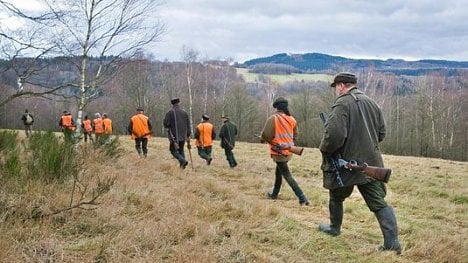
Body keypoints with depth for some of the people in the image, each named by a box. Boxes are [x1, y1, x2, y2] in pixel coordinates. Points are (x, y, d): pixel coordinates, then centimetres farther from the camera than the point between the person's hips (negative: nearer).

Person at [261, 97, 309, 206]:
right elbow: (295, 135, 14)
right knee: (278, 171, 24)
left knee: (287, 175, -5)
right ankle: (274, 194, 37)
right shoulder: (292, 119, 5)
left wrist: (262, 139, 5)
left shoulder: (273, 118, -15)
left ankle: (302, 198, -12)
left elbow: (266, 135, -16)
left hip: (279, 151, -7)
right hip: (288, 150, 7)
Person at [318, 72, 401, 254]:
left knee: (336, 197, 20)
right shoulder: (372, 103, 9)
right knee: (379, 203, 2)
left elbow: (334, 134, -25)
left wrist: (324, 149, -7)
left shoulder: (342, 104, -14)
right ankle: (392, 243, -8)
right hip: (371, 163, 5)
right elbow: (381, 133, 14)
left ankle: (334, 228, 38)